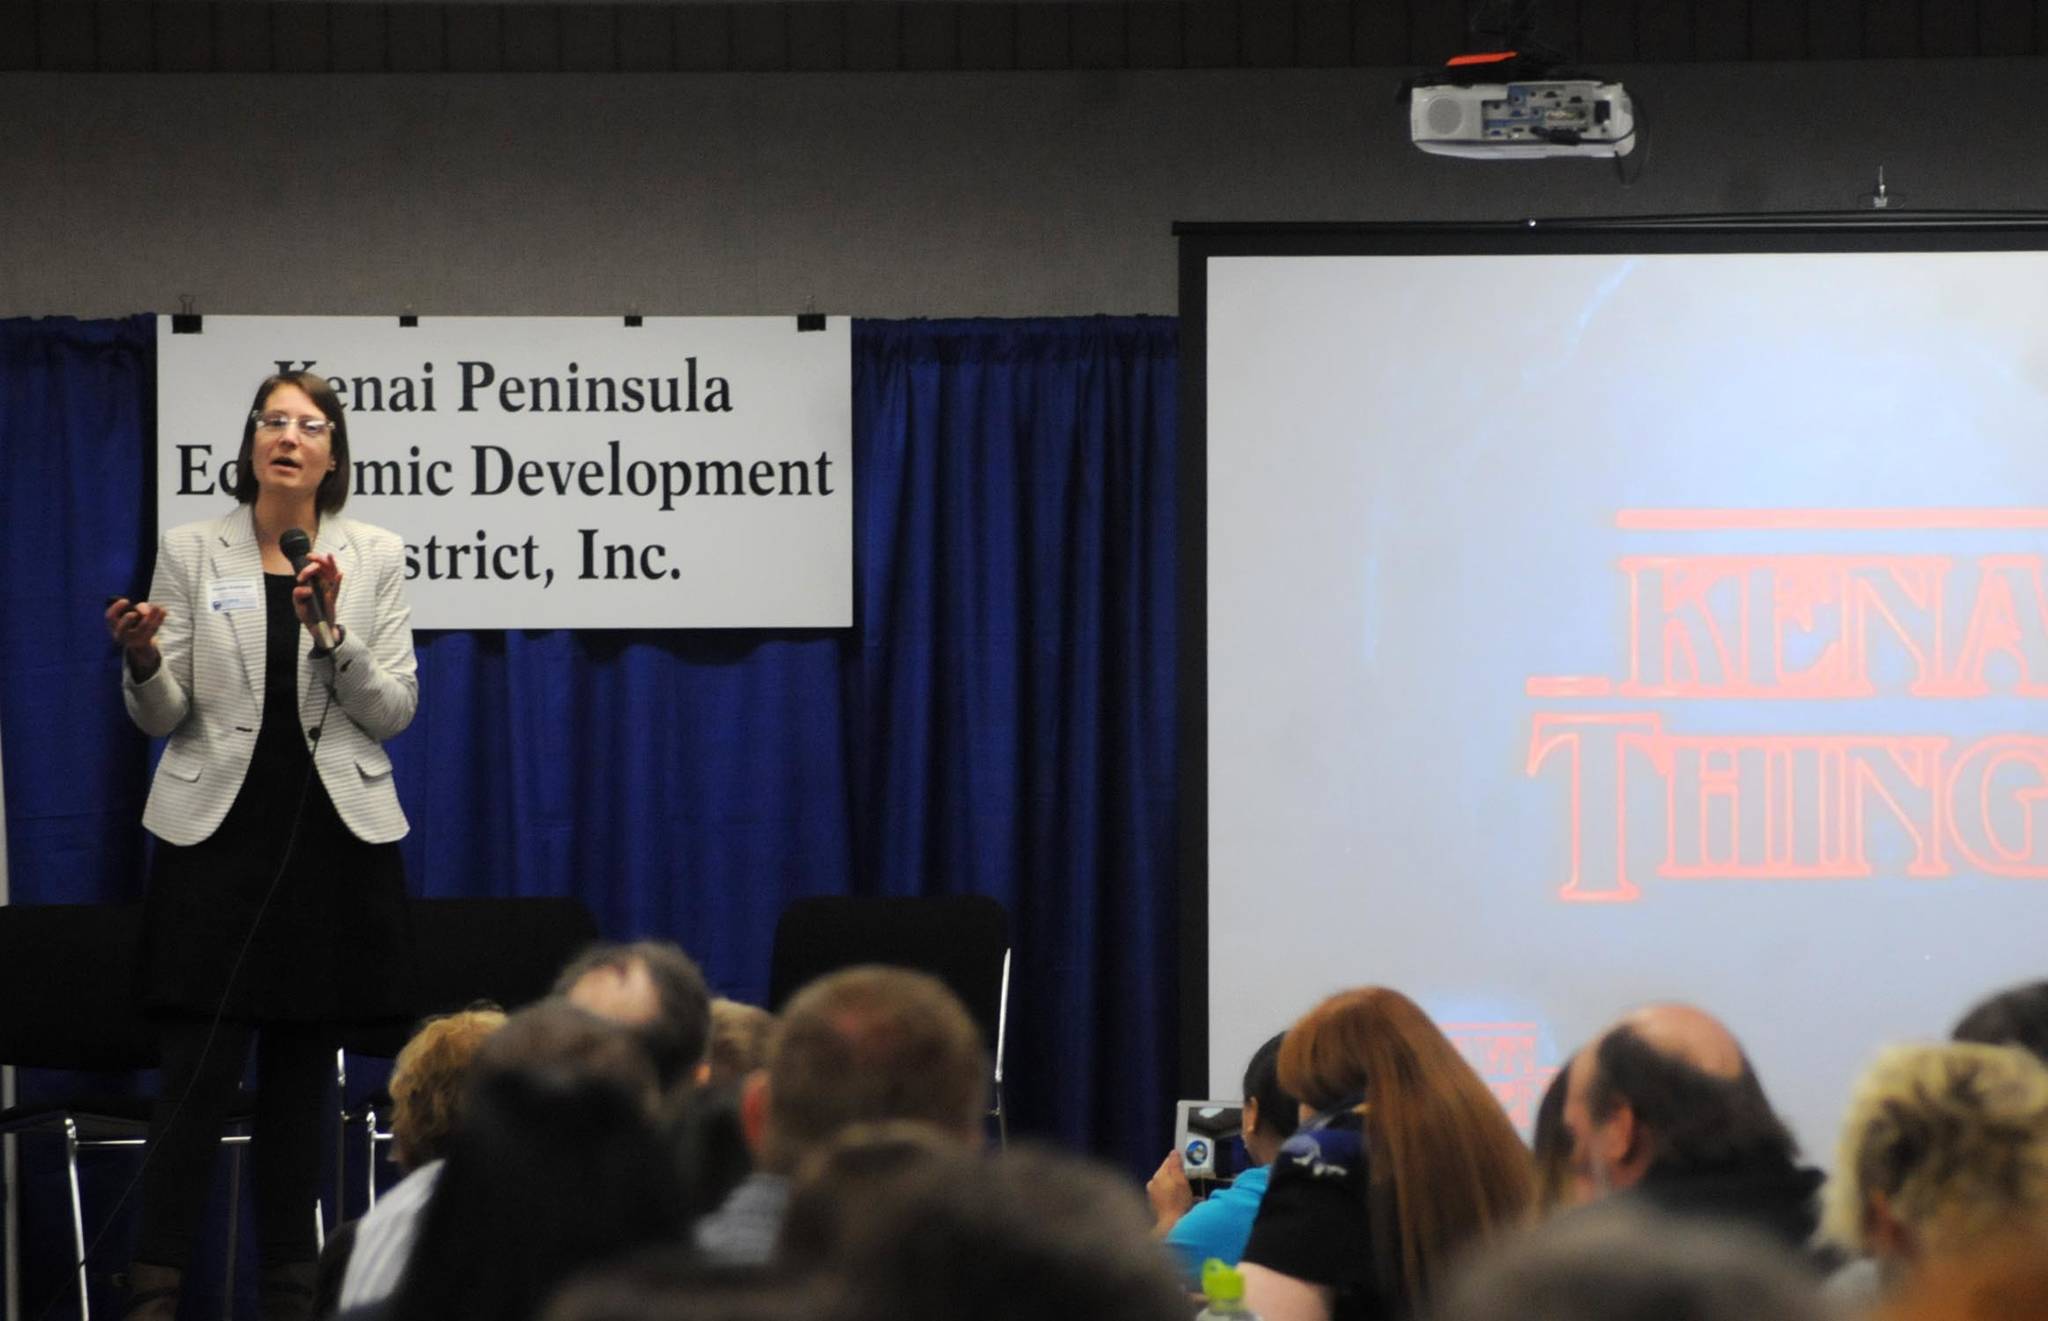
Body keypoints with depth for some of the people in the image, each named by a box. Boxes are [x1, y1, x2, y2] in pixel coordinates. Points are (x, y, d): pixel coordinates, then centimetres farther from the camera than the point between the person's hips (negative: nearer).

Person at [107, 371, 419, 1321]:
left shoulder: (375, 558, 5)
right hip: (218, 830, -1)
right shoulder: (190, 552, 3)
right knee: (197, 1074, -8)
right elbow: (161, 717, 2)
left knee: (300, 1079, 6)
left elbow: (394, 709, 0)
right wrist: (143, 661, -20)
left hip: (333, 837, 1)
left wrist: (331, 629, -15)